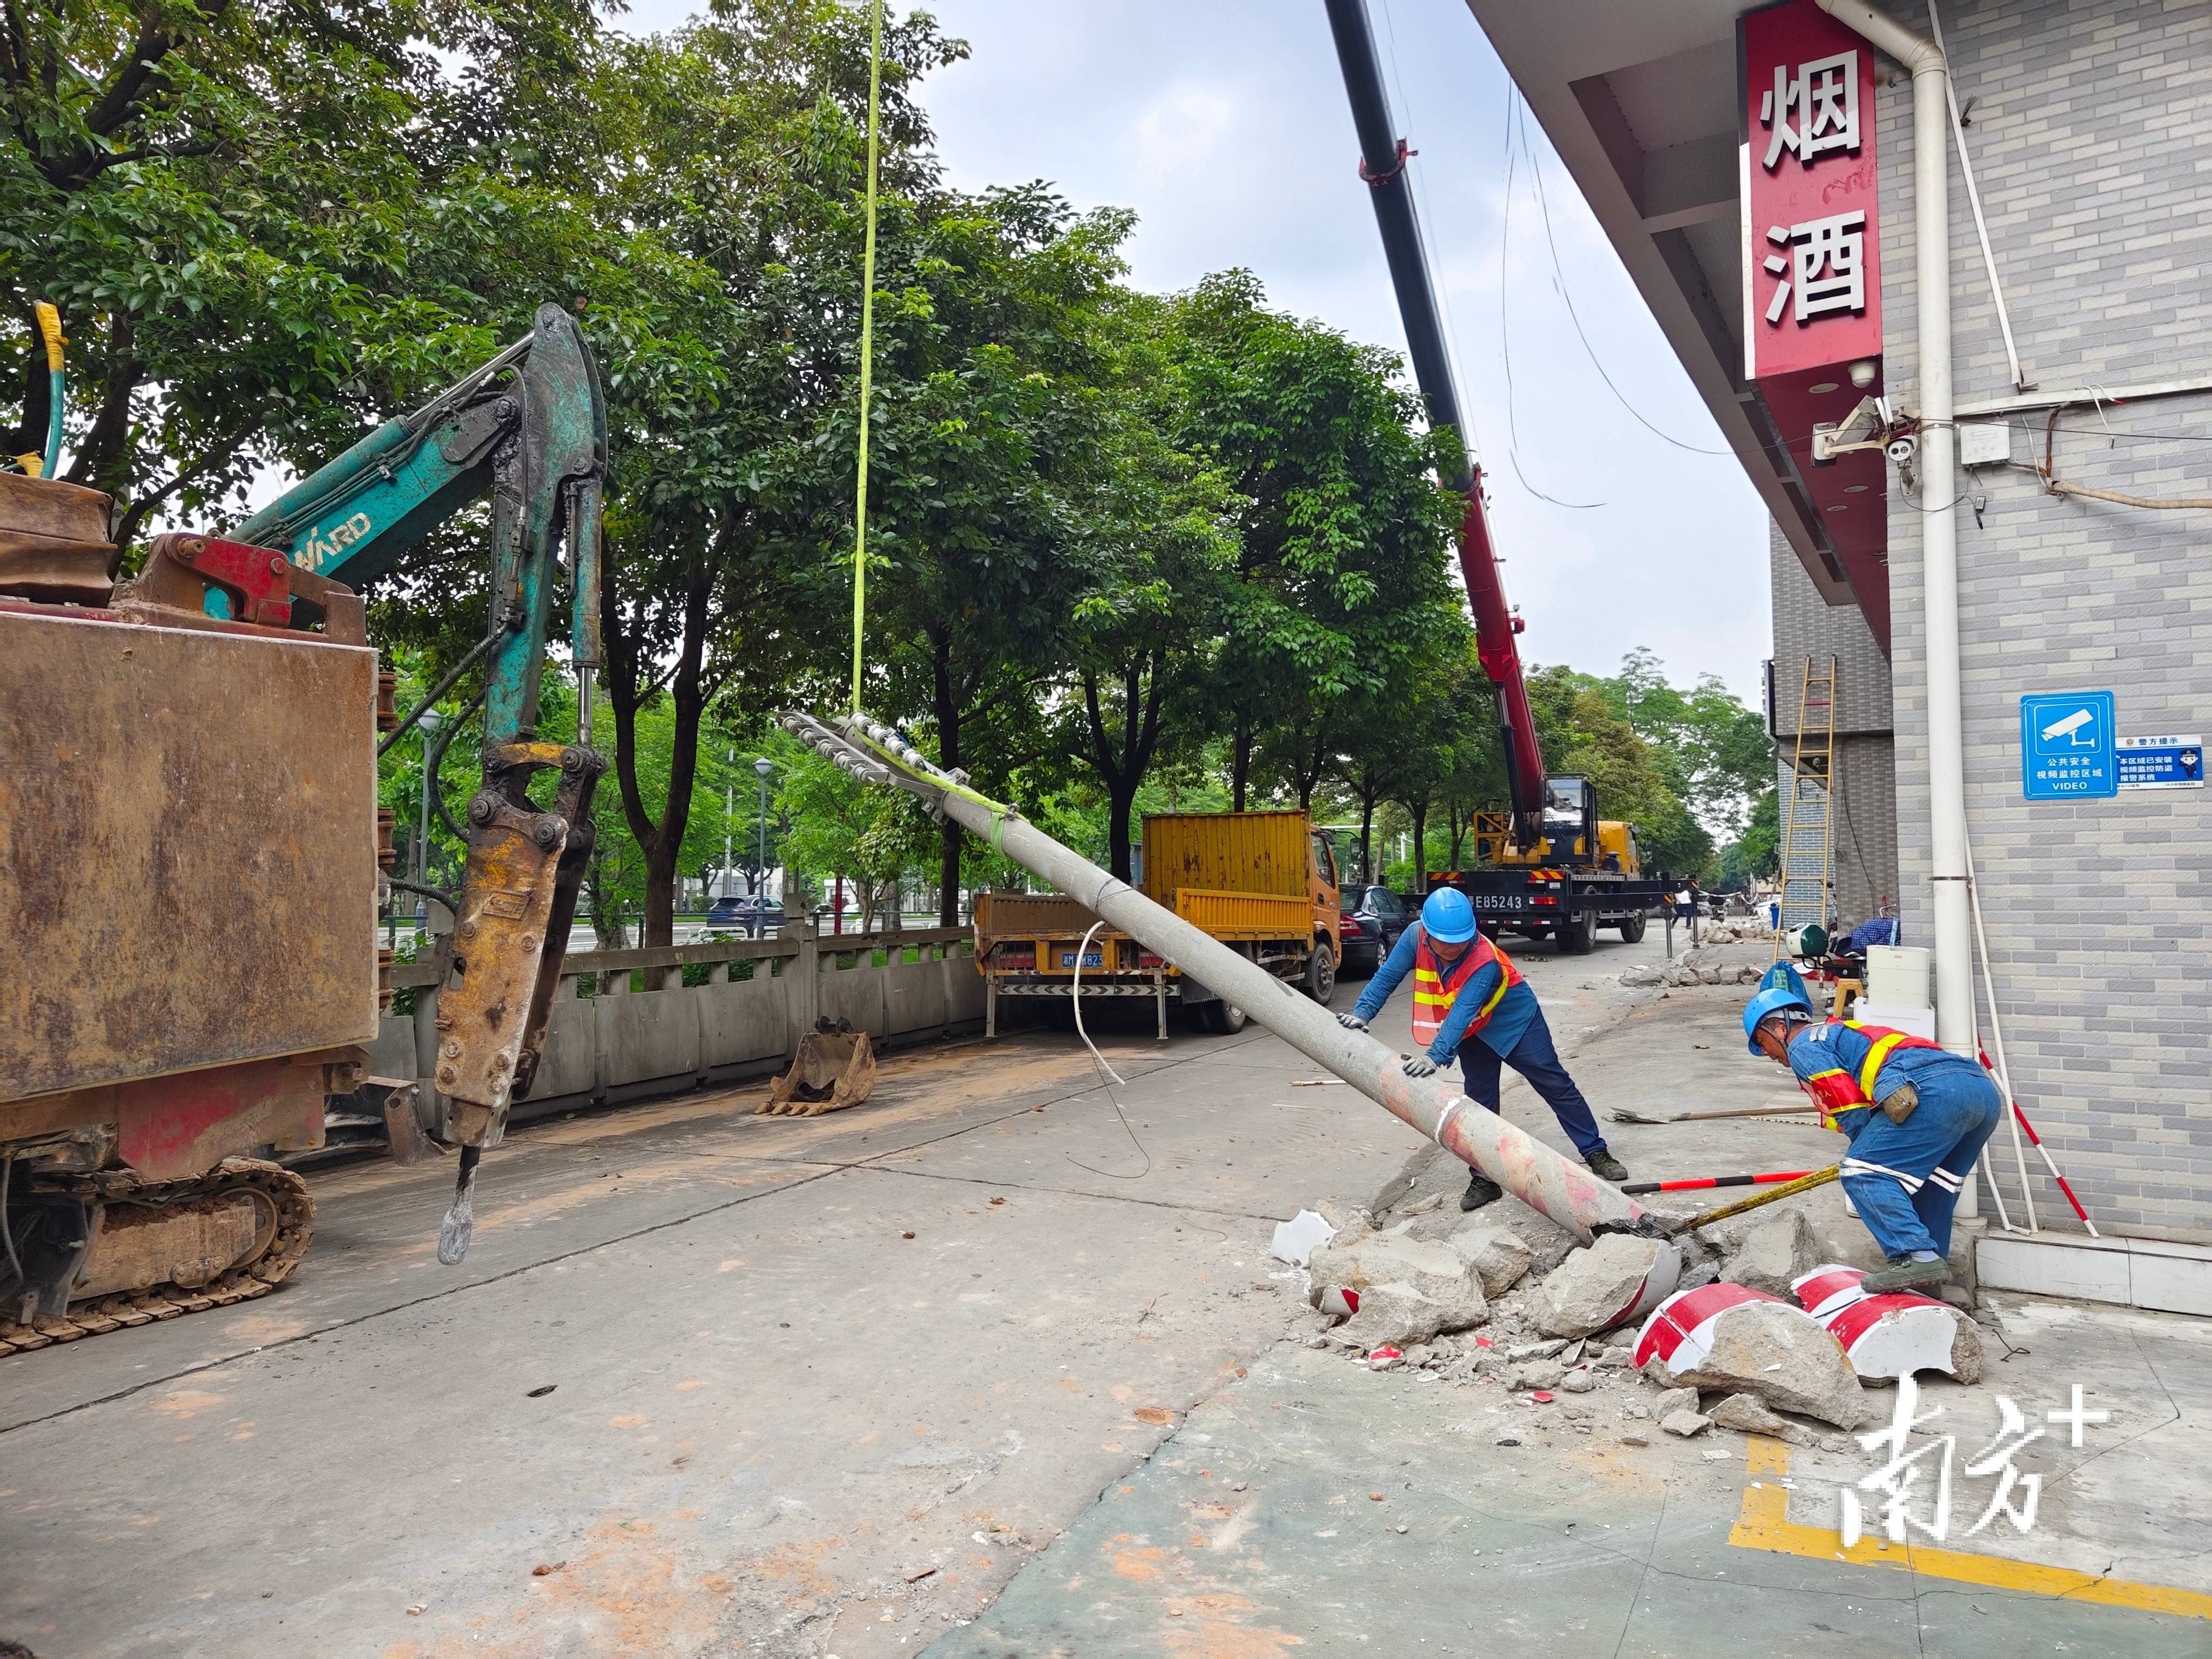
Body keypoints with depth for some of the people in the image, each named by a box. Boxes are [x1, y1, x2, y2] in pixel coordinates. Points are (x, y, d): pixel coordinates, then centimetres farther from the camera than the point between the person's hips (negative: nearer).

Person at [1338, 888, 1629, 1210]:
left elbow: (1461, 1014, -47)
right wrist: (1363, 1013, -28)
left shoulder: (1486, 962, -39)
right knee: (1480, 1099, 6)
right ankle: (1485, 1179, 12)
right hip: (1474, 1031, 5)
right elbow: (1387, 976, -16)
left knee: (1555, 1085, -2)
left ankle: (1596, 1154, 10)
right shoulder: (1415, 937, -25)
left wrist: (1436, 1056, -57)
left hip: (1515, 1021, -4)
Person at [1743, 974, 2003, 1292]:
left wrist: (1867, 1154, 15)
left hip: (1936, 1089, -10)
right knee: (1932, 1181, 23)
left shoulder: (1803, 1046, 8)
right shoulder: (1843, 1031, 37)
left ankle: (1916, 1256, -17)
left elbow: (1851, 1113, -1)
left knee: (1863, 1173, -6)